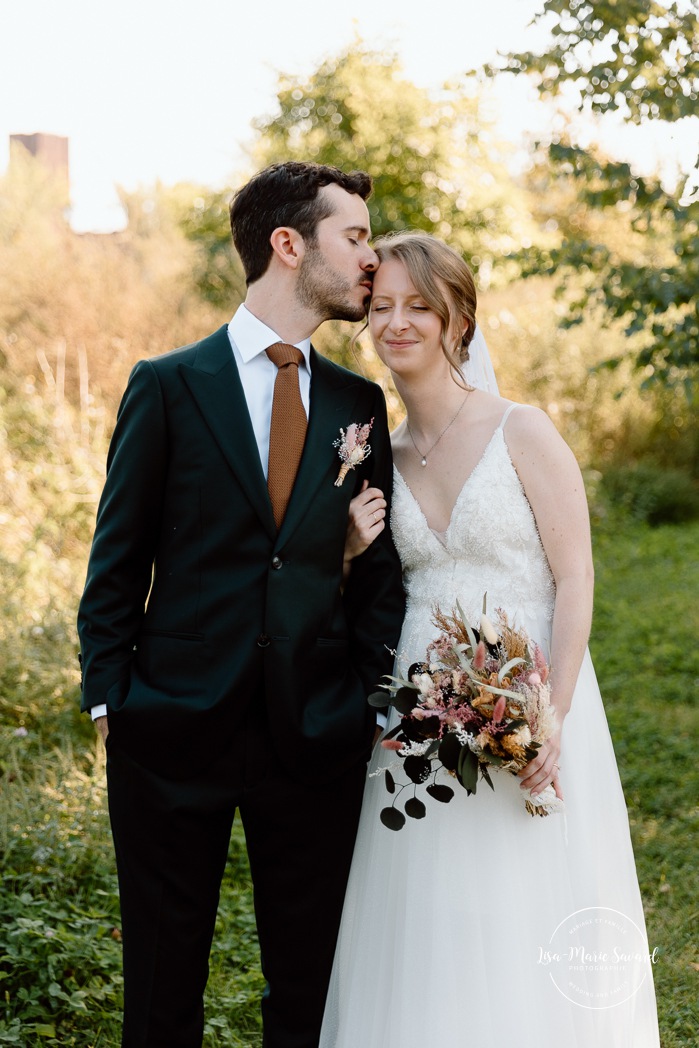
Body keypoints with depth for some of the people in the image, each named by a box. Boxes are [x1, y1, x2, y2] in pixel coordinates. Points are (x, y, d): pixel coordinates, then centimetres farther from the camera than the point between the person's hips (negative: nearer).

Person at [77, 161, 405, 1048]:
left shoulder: (360, 404, 8)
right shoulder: (168, 386, -1)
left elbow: (378, 569, 9)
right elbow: (117, 560, 0)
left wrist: (371, 705, 0)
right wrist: (109, 696, -6)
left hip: (316, 742, 3)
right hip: (176, 734, -2)